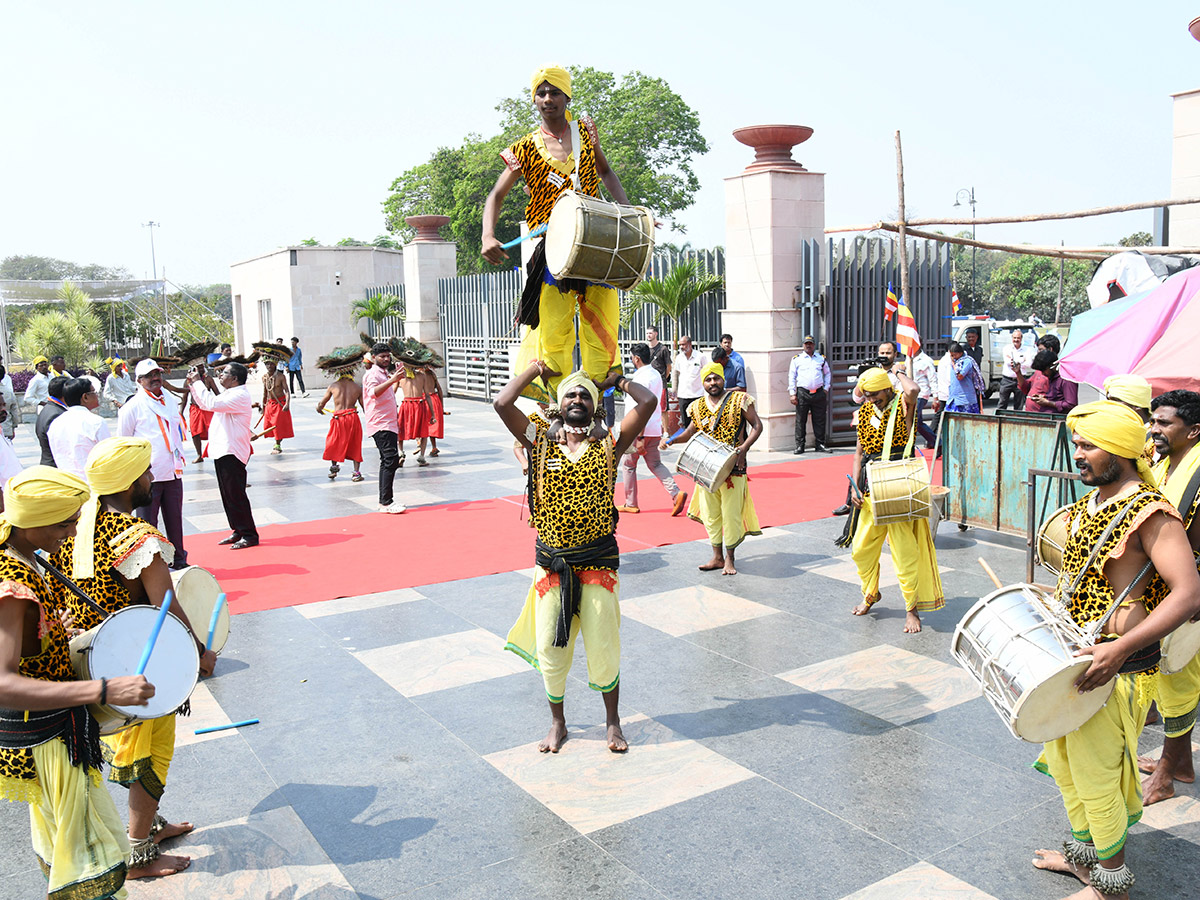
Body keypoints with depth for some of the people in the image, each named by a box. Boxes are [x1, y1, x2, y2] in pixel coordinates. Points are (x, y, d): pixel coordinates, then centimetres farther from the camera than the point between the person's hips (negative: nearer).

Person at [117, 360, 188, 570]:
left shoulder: (170, 402, 12)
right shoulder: (133, 406, -6)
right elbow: (122, 441, -3)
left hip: (172, 473, 6)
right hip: (147, 475, -5)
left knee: (175, 519, 13)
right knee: (147, 523, 0)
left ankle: (178, 560, 24)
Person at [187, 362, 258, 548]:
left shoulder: (240, 395, -16)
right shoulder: (229, 394, 18)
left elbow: (213, 403, -27)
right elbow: (204, 404, 26)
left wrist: (198, 383, -16)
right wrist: (193, 385, 14)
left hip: (231, 452, -10)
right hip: (222, 451, 10)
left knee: (236, 494, -7)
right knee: (227, 494, 14)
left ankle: (250, 535, -1)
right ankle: (238, 531, 22)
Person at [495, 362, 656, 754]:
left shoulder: (608, 445, 1)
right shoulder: (541, 441, 2)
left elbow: (648, 402, -8)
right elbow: (502, 403, -9)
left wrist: (618, 379, 9)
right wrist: (535, 367, 3)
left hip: (597, 559, -1)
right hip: (551, 561, 1)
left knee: (603, 646, 5)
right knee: (550, 648, 8)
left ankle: (612, 720, 28)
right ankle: (557, 722, 30)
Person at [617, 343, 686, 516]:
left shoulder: (641, 378, -17)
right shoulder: (656, 374, 11)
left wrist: (640, 438, -24)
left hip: (639, 430, -8)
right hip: (655, 428, 8)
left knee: (627, 464, 7)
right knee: (655, 464, 12)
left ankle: (631, 504, 14)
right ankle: (676, 493, -7)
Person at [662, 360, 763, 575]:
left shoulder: (738, 400, -2)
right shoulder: (699, 406, 10)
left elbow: (757, 425, -1)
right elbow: (692, 431, 22)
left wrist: (744, 447, -17)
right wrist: (671, 440, 4)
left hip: (732, 467, -4)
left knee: (731, 513, -2)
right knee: (710, 513, 9)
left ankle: (729, 559, 13)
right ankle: (717, 557, 22)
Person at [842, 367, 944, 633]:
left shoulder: (902, 404, -5)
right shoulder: (865, 411, 10)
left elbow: (913, 390, -31)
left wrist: (899, 372, -10)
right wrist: (855, 487, 5)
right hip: (870, 489, 5)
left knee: (905, 551, -3)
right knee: (861, 548, 11)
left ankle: (912, 608, 10)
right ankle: (870, 594, 35)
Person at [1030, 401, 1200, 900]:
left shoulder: (1149, 513, -21)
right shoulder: (1091, 501, 7)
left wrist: (1119, 649, -36)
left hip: (1115, 669, -9)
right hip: (1071, 653, 9)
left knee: (1094, 775, 5)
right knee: (1062, 760, 21)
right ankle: (1084, 854, 41)